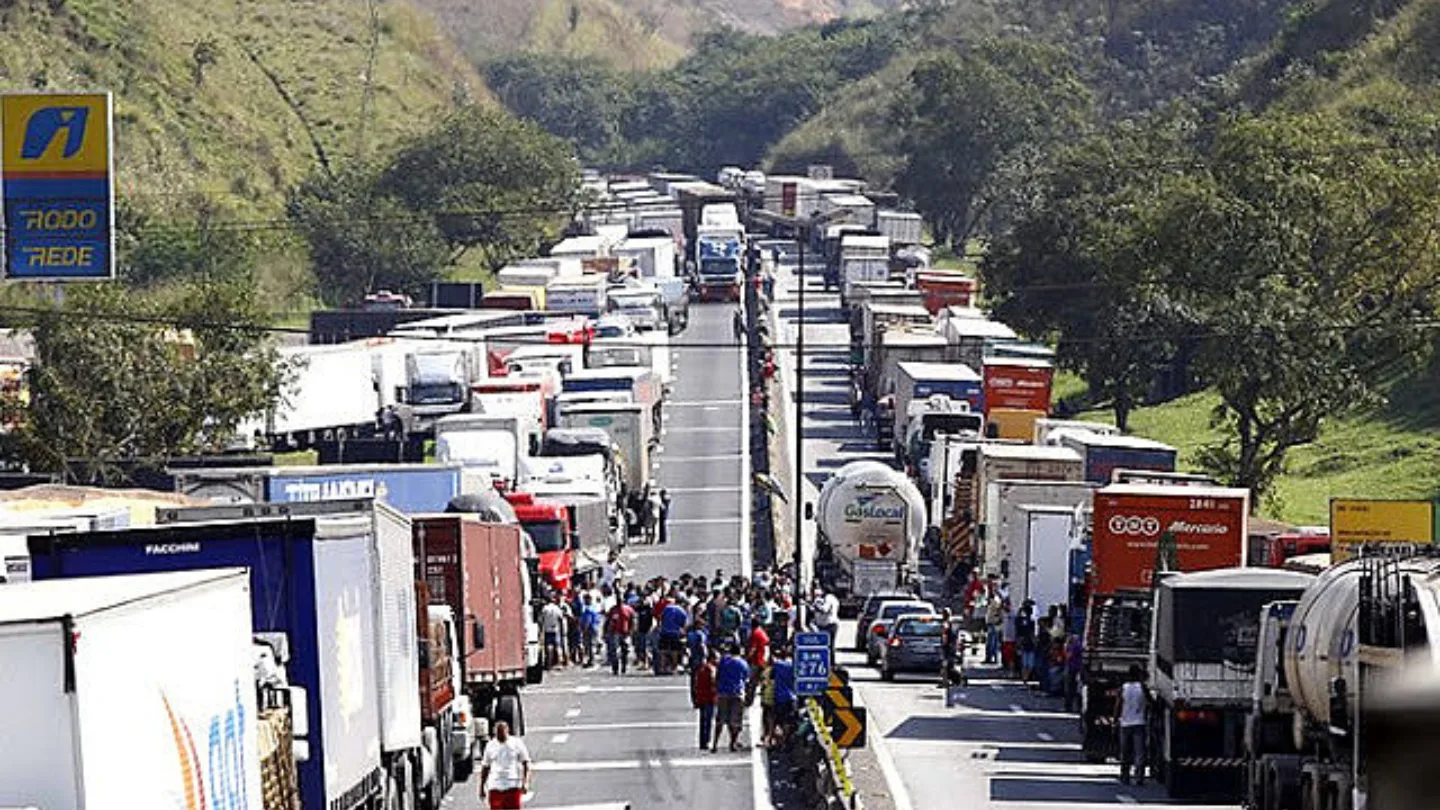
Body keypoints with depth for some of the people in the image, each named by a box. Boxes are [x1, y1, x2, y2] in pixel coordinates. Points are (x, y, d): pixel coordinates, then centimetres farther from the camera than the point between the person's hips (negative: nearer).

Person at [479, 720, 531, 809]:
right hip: (495, 787, 2)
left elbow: (525, 764, -1)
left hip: (513, 786, -2)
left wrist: (525, 782, -11)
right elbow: (485, 767, 17)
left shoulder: (517, 743, 3)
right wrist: (482, 786, 15)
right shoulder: (490, 745, 12)